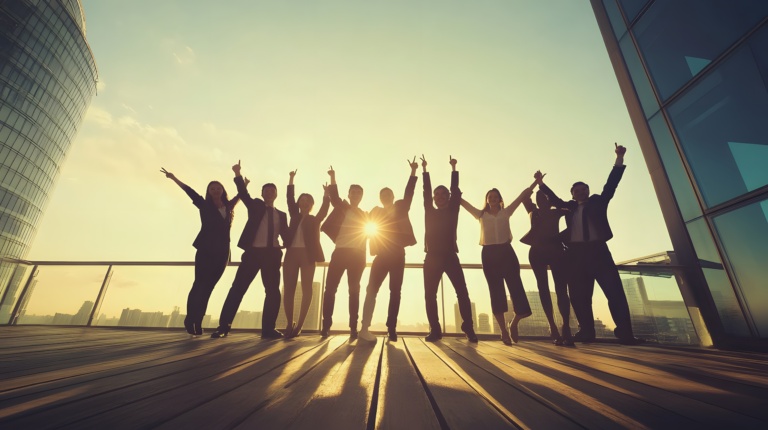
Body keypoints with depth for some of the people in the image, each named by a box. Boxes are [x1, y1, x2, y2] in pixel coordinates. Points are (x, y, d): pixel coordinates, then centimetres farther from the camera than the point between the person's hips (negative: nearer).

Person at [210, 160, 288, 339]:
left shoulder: (281, 215, 16)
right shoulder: (255, 206, 11)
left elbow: (286, 236, 11)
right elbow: (243, 193, -5)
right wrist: (238, 175, -16)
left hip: (272, 254, 3)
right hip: (253, 252, -2)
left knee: (273, 291, 2)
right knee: (238, 287, -4)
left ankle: (268, 329, 11)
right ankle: (223, 326, 6)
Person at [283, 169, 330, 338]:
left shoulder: (315, 219, 11)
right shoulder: (295, 216, 16)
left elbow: (324, 209, -2)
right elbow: (290, 199, 10)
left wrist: (326, 195, -13)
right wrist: (291, 180, 5)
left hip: (307, 255, -2)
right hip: (291, 253, 2)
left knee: (306, 290, -4)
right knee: (288, 289, -2)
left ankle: (299, 325, 2)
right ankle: (290, 324, 8)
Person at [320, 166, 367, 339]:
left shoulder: (364, 215, 16)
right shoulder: (341, 208, 12)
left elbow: (367, 231, 4)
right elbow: (334, 196, -6)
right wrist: (333, 178, -18)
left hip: (357, 254, 0)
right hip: (340, 252, 0)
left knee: (354, 290, 1)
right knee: (330, 287, -5)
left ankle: (353, 328, 5)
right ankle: (326, 325, 3)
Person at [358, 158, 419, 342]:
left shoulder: (400, 208, 9)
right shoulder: (376, 212, 11)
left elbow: (409, 193, -1)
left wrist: (413, 171, -8)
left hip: (397, 256, 1)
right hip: (381, 256, 0)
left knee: (395, 292, 1)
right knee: (371, 290, -7)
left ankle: (391, 329, 6)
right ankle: (364, 328, -6)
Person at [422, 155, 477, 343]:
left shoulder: (453, 211, 9)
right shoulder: (430, 211, 11)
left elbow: (456, 190, 5)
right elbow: (426, 191, 9)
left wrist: (453, 168, 6)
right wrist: (424, 169, 9)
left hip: (450, 256, -1)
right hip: (432, 257, 1)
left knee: (462, 292, -6)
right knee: (430, 295, 0)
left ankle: (469, 328, 2)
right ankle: (435, 330, 8)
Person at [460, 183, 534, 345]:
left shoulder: (506, 212, 13)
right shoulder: (481, 214, 11)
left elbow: (522, 196, 11)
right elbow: (462, 202, 11)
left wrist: (536, 183, 8)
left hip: (506, 252, 1)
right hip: (489, 254, 0)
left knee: (516, 289, -5)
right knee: (496, 292, 2)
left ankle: (514, 324, 21)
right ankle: (504, 331, 13)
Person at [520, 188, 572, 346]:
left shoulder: (556, 212, 18)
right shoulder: (533, 212, 18)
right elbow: (524, 196, 20)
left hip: (556, 250, -1)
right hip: (537, 252, 1)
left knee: (561, 289, -9)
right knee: (543, 288, -4)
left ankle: (566, 327, -11)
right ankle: (553, 326, -3)